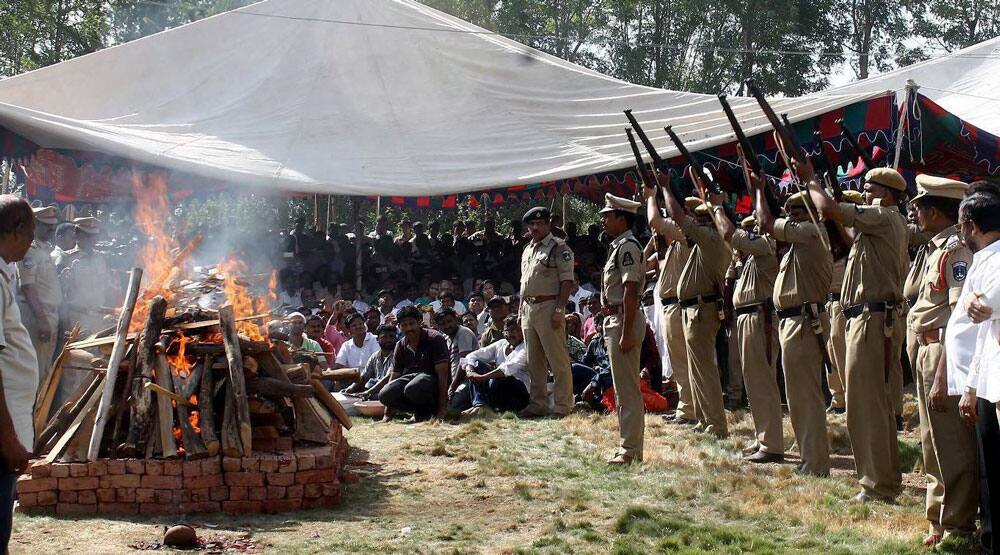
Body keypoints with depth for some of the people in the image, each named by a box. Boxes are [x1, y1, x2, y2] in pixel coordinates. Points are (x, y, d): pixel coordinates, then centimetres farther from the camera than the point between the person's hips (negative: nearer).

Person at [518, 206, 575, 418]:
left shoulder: (559, 248, -6)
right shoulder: (527, 250, 20)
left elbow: (567, 281, -12)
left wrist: (559, 310, -19)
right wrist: (521, 311, 17)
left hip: (548, 307, -8)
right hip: (528, 308, 8)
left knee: (558, 360, -6)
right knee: (535, 361, 12)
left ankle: (562, 406, -2)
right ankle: (538, 404, 20)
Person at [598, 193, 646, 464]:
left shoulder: (627, 246, -15)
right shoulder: (618, 246, 16)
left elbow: (631, 291, -21)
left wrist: (626, 334, -24)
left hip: (625, 321, -11)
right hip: (614, 319, 11)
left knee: (627, 389, -6)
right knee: (623, 388, 15)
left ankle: (631, 449, -1)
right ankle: (628, 446, 23)